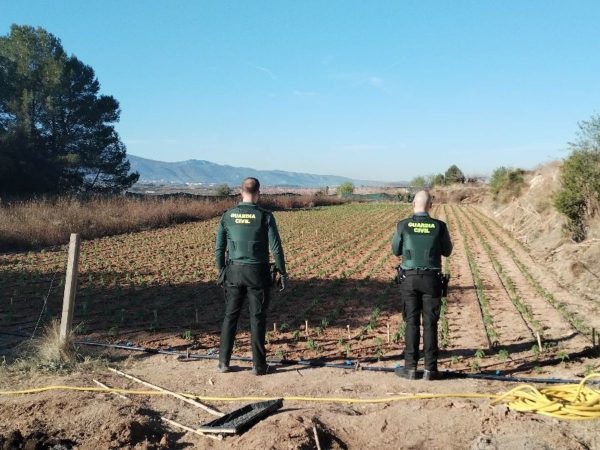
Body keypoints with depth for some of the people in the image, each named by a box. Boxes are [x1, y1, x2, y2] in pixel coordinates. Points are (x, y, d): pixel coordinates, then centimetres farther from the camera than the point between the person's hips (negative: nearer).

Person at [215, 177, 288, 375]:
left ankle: (224, 362, 18)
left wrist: (221, 272, 15)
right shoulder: (265, 216, -10)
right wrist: (283, 273, -1)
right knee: (257, 318, 6)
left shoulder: (227, 216, 0)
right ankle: (258, 364, 11)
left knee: (230, 316, 13)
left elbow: (219, 248, 4)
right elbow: (276, 248, -10)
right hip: (257, 273, -3)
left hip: (234, 271, 3)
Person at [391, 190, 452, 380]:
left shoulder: (403, 225, -5)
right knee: (430, 324, 6)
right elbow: (447, 251, 10)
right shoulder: (439, 226, -4)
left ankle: (410, 367, 10)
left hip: (409, 278, 0)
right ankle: (430, 369, 10)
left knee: (412, 323, 8)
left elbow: (396, 251, 8)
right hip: (432, 279, 0)